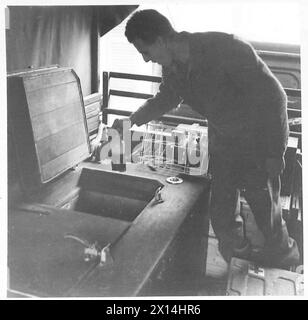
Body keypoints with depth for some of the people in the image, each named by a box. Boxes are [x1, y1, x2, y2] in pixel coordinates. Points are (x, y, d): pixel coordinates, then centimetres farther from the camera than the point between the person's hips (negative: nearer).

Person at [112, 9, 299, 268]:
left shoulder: (226, 48, -28)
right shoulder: (172, 68, -6)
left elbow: (273, 95, -23)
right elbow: (166, 99, 16)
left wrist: (275, 152, -20)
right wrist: (130, 122, 8)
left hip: (258, 141, -6)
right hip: (222, 140, 6)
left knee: (265, 213, 2)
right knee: (220, 216, 11)